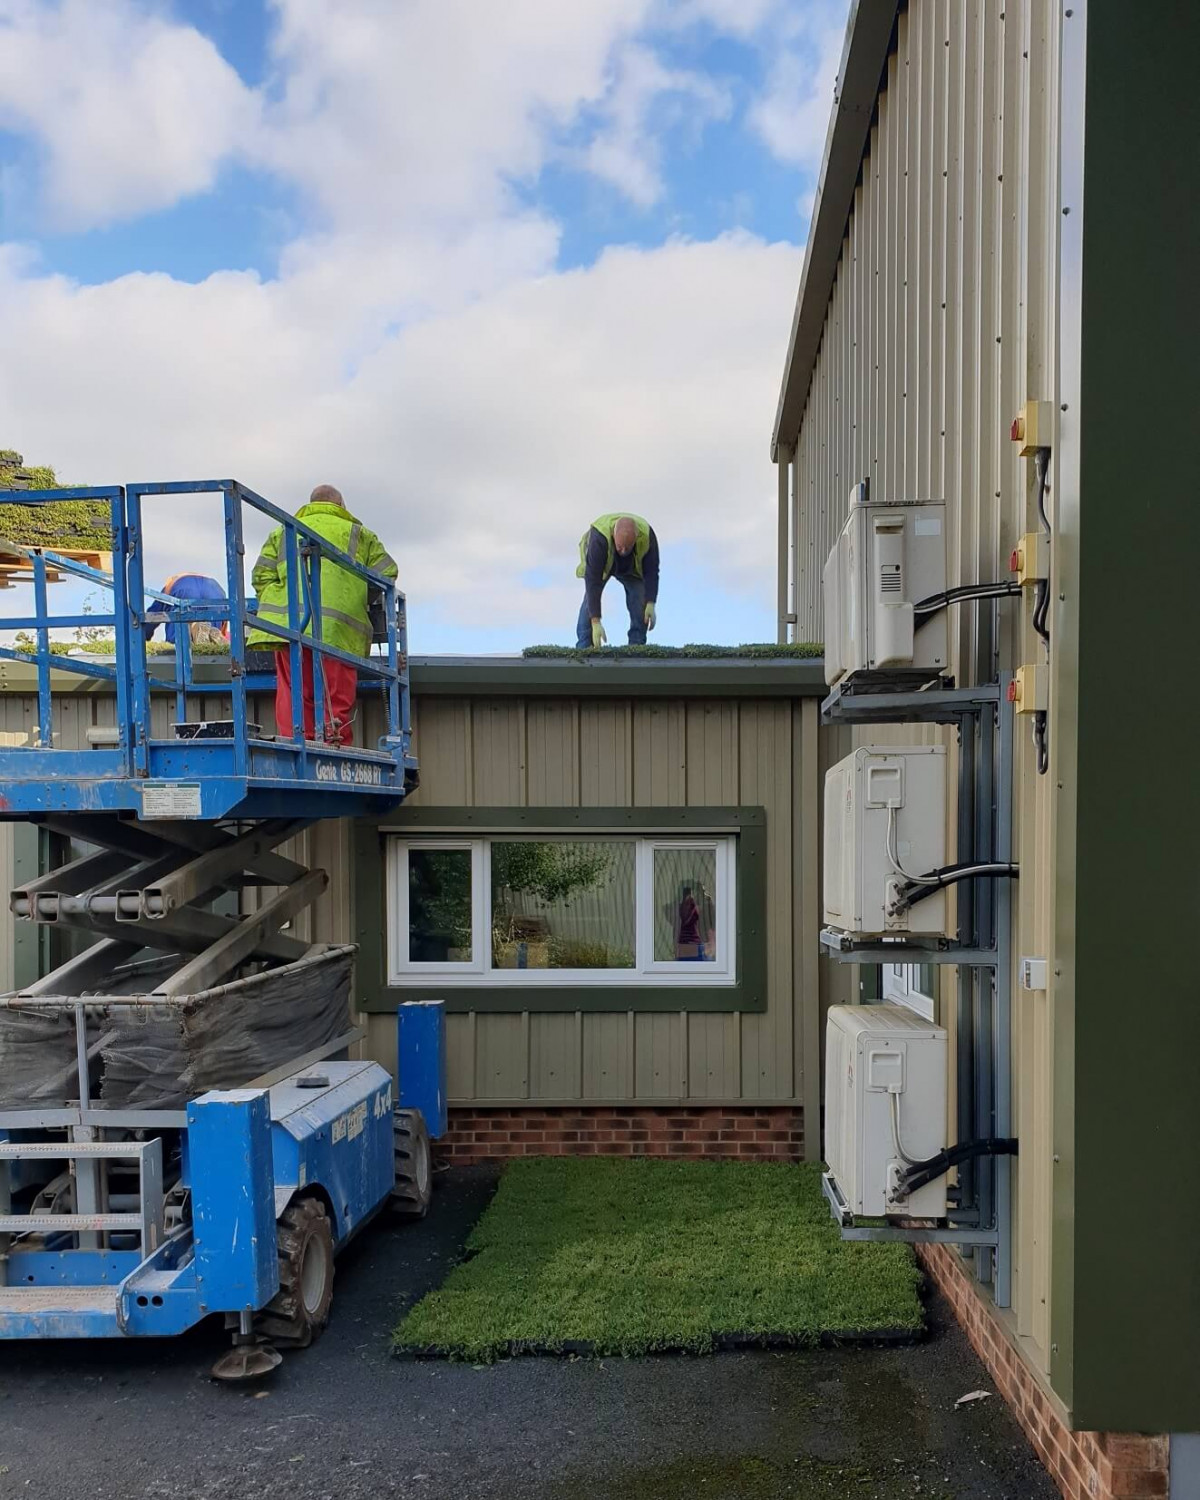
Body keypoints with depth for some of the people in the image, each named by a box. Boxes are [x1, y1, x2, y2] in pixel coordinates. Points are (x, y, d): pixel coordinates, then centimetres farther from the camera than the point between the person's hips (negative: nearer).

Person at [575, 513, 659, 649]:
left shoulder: (647, 535, -37)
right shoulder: (599, 538, -44)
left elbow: (651, 572, -26)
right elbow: (593, 580, -44)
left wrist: (651, 604, -38)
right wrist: (596, 622, -47)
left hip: (632, 567, 2)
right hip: (598, 562, -2)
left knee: (641, 599, -17)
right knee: (590, 597, -22)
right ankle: (583, 647, -19)